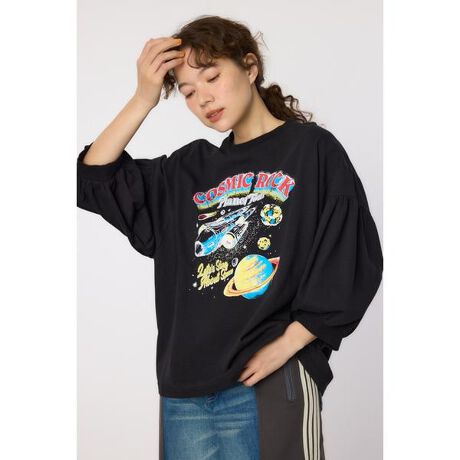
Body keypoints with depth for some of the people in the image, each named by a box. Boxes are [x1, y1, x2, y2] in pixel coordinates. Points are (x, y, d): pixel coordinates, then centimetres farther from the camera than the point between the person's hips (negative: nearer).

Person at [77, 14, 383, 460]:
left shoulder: (312, 148, 2)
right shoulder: (191, 168, 16)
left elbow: (349, 260, -5)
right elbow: (93, 178, 13)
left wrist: (285, 345, -12)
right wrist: (144, 99, 5)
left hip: (272, 385, -4)